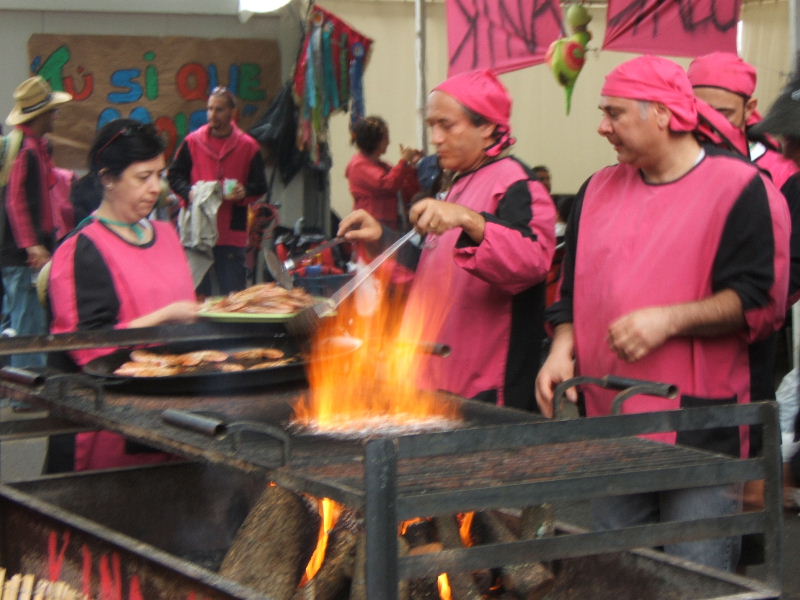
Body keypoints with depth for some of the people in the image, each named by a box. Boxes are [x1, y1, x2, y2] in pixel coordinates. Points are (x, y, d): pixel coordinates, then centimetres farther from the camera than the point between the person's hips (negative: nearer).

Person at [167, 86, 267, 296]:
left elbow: (260, 187, 7)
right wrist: (189, 192, -10)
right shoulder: (193, 142, 6)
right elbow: (174, 176, 10)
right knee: (198, 295, 6)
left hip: (232, 233, -1)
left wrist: (244, 192, -15)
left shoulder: (248, 146, 4)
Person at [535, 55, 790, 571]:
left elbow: (758, 300, -11)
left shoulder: (738, 186, -5)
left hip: (699, 427, -6)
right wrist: (563, 349, 5)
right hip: (610, 427, 6)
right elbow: (575, 291, 22)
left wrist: (670, 320, -20)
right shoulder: (600, 191, 15)